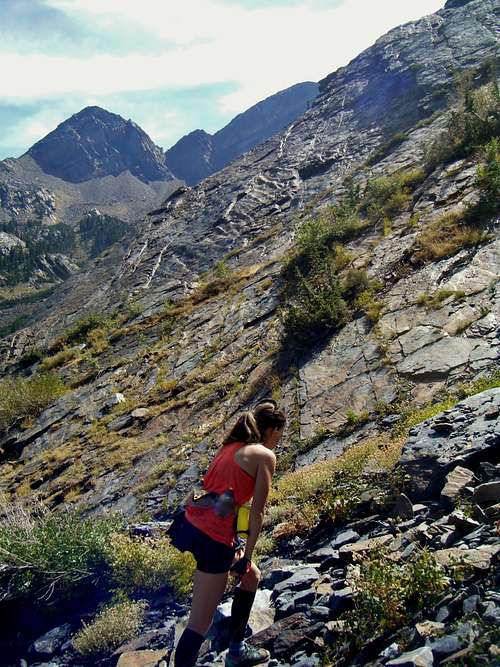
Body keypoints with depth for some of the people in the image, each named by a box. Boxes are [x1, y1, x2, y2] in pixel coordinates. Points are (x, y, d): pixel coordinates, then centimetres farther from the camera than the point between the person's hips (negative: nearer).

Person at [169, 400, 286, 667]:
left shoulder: (230, 446, 15)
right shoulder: (265, 456, -5)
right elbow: (256, 512, -7)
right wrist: (247, 554, 2)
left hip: (190, 523, 9)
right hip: (213, 537, -9)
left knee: (251, 576, 28)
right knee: (200, 623, 2)